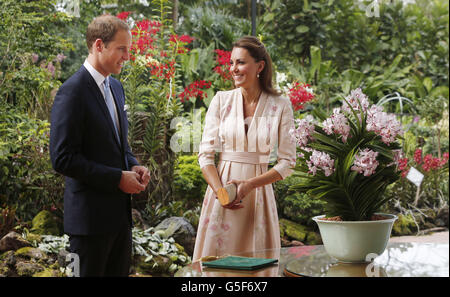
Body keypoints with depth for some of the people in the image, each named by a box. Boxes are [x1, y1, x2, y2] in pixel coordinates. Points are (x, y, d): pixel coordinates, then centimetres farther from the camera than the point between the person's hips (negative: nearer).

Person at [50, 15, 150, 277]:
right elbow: (62, 158, -19)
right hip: (90, 214, -8)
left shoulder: (116, 87, 13)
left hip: (119, 211, 8)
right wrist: (118, 178, -18)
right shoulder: (72, 91, -15)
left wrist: (133, 166, 3)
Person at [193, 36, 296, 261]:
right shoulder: (221, 101, 1)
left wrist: (249, 184, -13)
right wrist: (220, 191, -14)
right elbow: (206, 154, 1)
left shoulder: (280, 106, -2)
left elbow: (287, 162, -2)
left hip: (259, 192, -1)